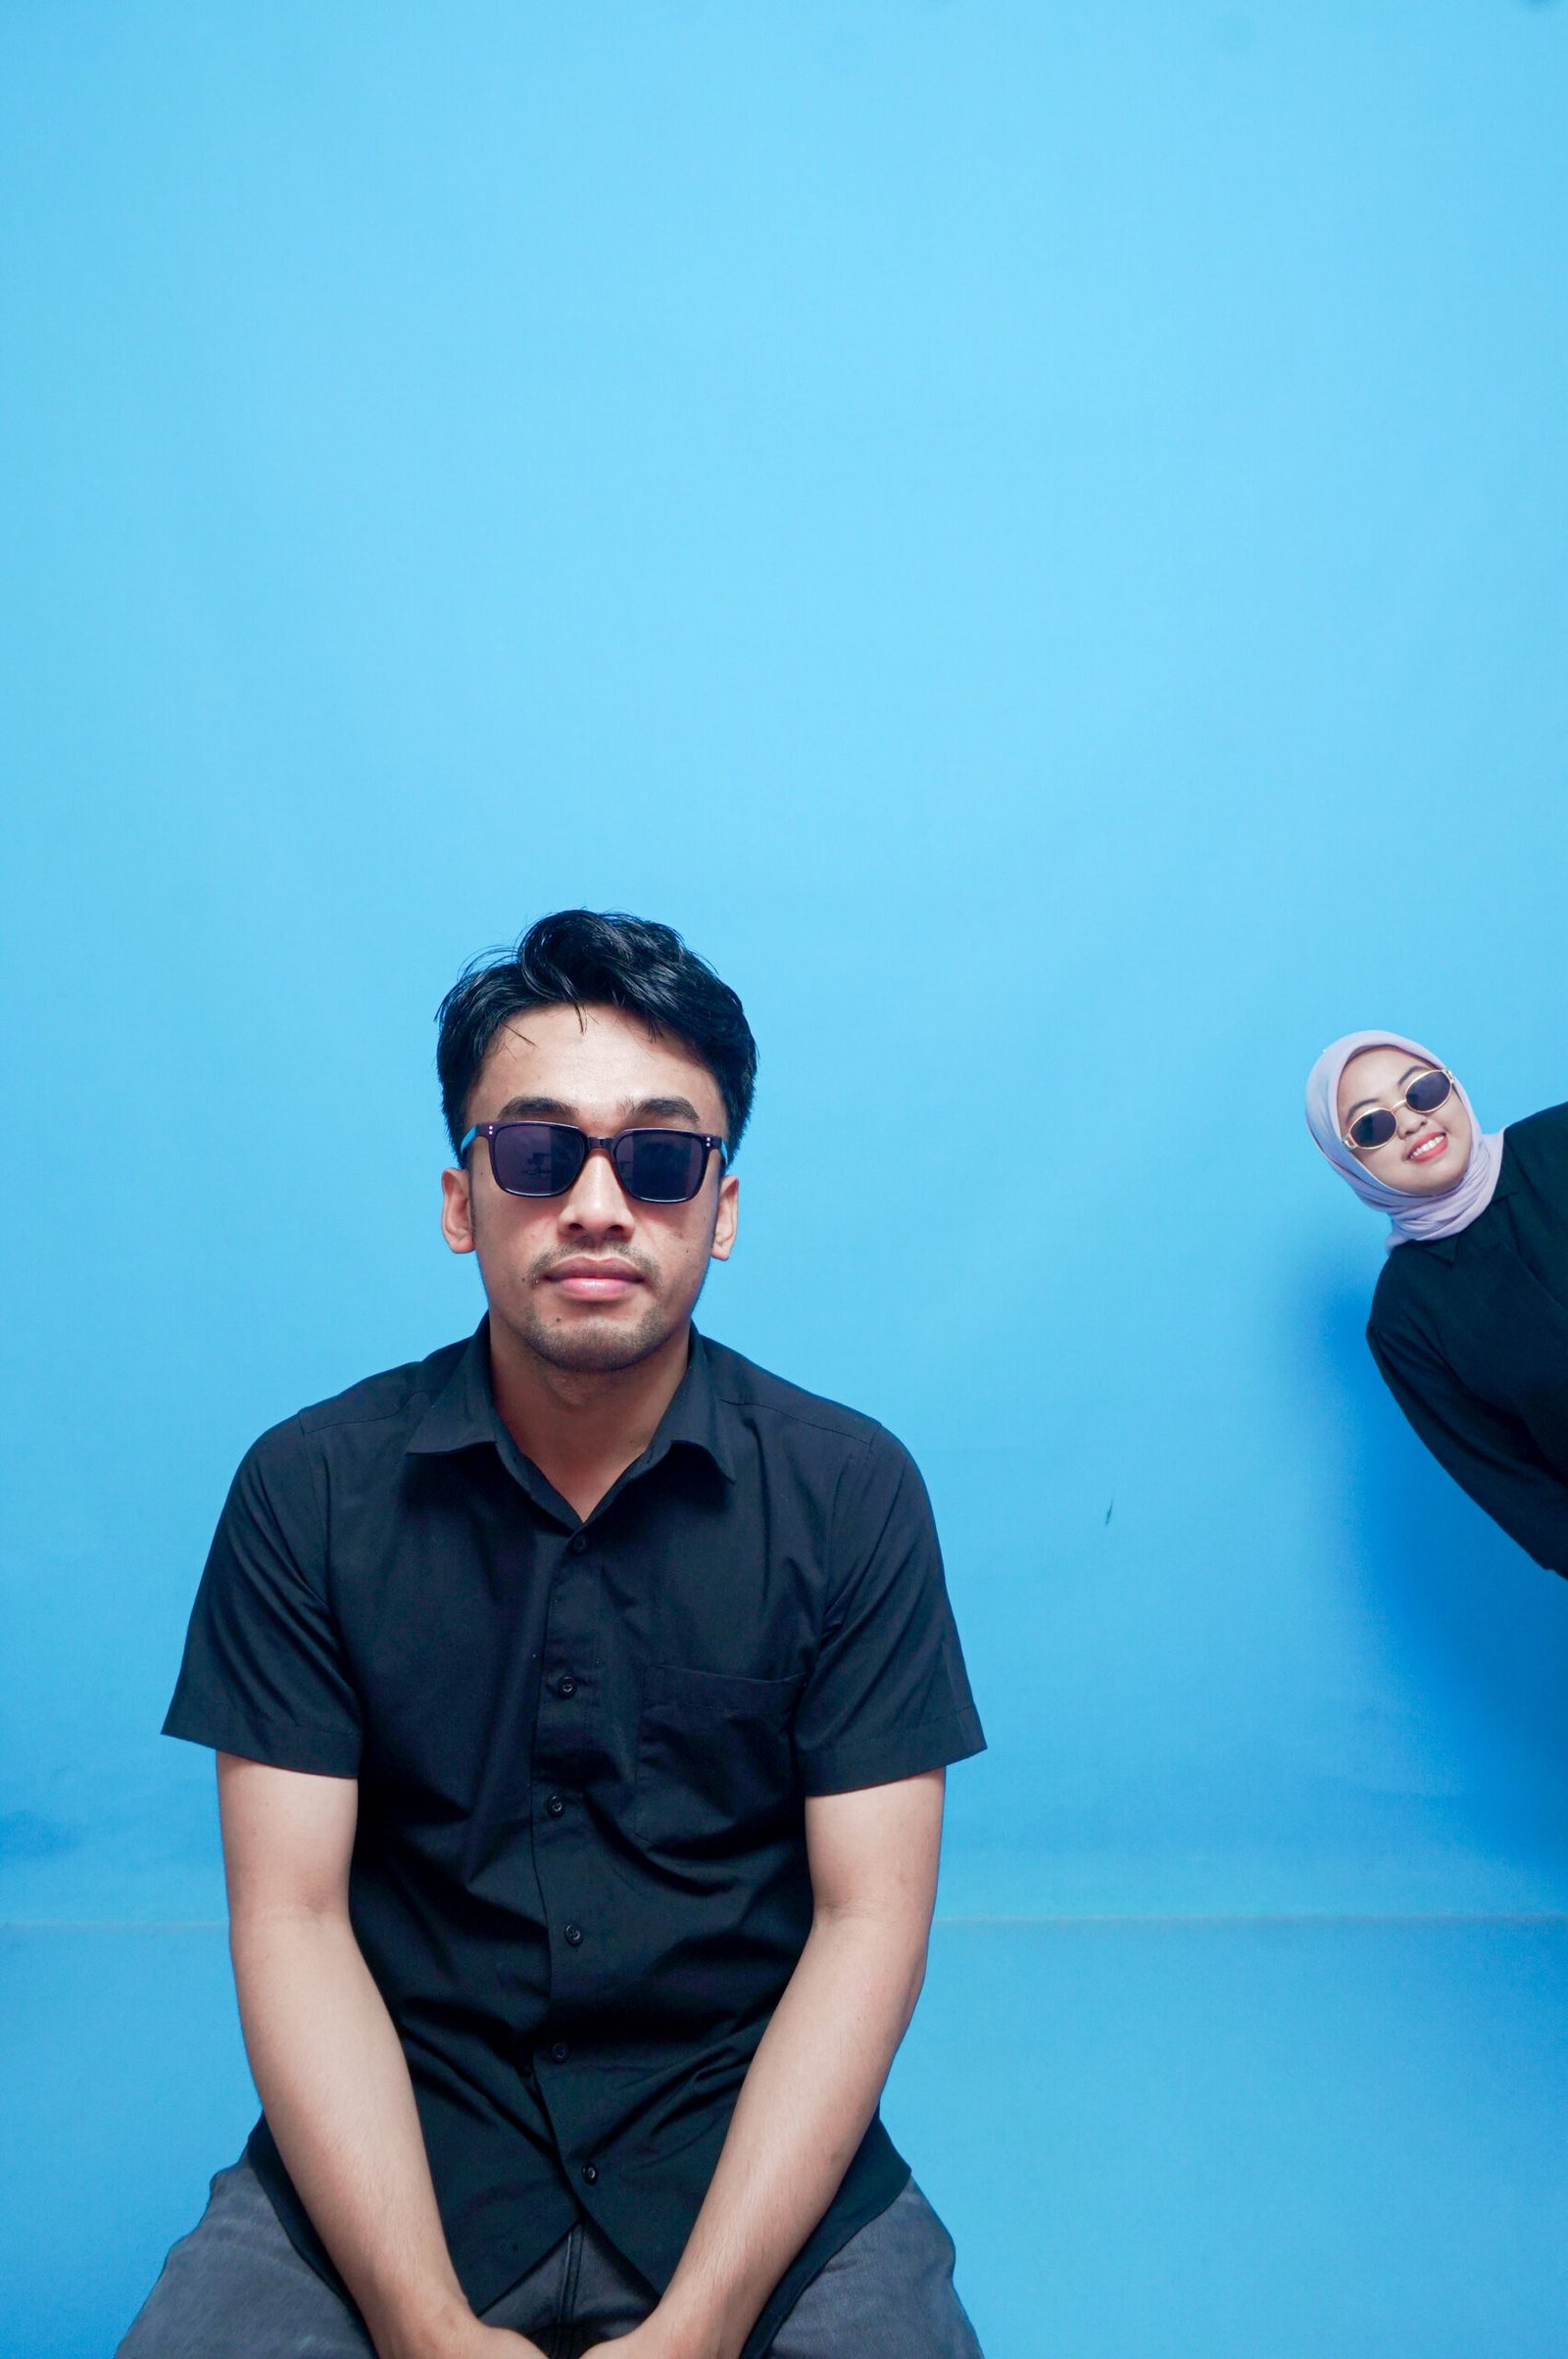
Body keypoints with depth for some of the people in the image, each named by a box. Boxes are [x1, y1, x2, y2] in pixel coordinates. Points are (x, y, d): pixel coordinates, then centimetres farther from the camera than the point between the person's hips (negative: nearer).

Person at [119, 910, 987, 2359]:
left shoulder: (854, 1494, -6)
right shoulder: (309, 1492, -4)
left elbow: (868, 1918, -7)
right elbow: (292, 1920, -6)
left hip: (753, 2148, 1)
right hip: (390, 2145, 0)